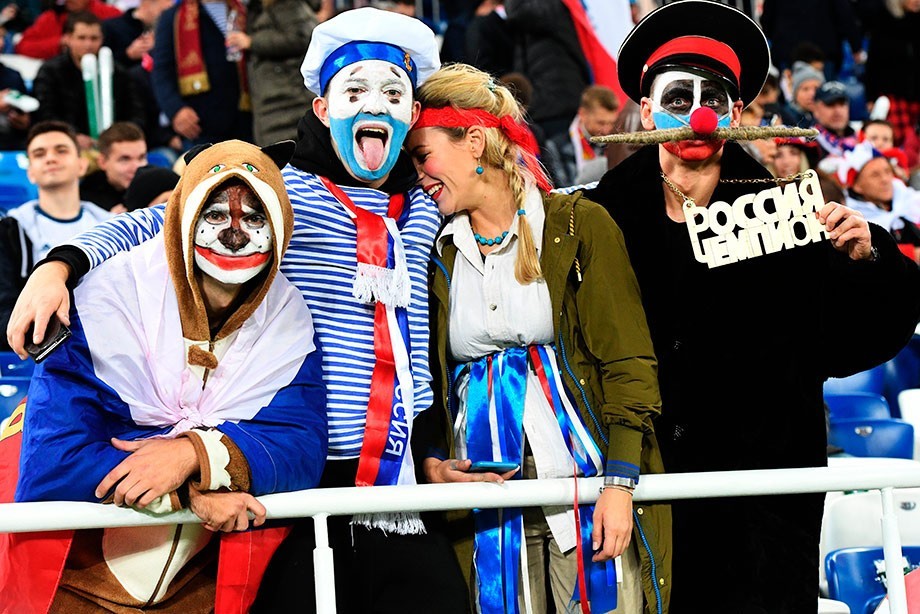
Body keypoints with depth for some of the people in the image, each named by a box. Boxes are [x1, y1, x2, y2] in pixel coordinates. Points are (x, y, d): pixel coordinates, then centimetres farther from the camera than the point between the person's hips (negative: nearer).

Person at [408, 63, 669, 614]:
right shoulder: (439, 254, 12)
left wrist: (619, 482, -13)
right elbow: (430, 381, 16)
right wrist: (431, 461, -3)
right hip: (487, 500, 3)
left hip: (585, 481, -3)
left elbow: (628, 364, -4)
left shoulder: (579, 226, 0)